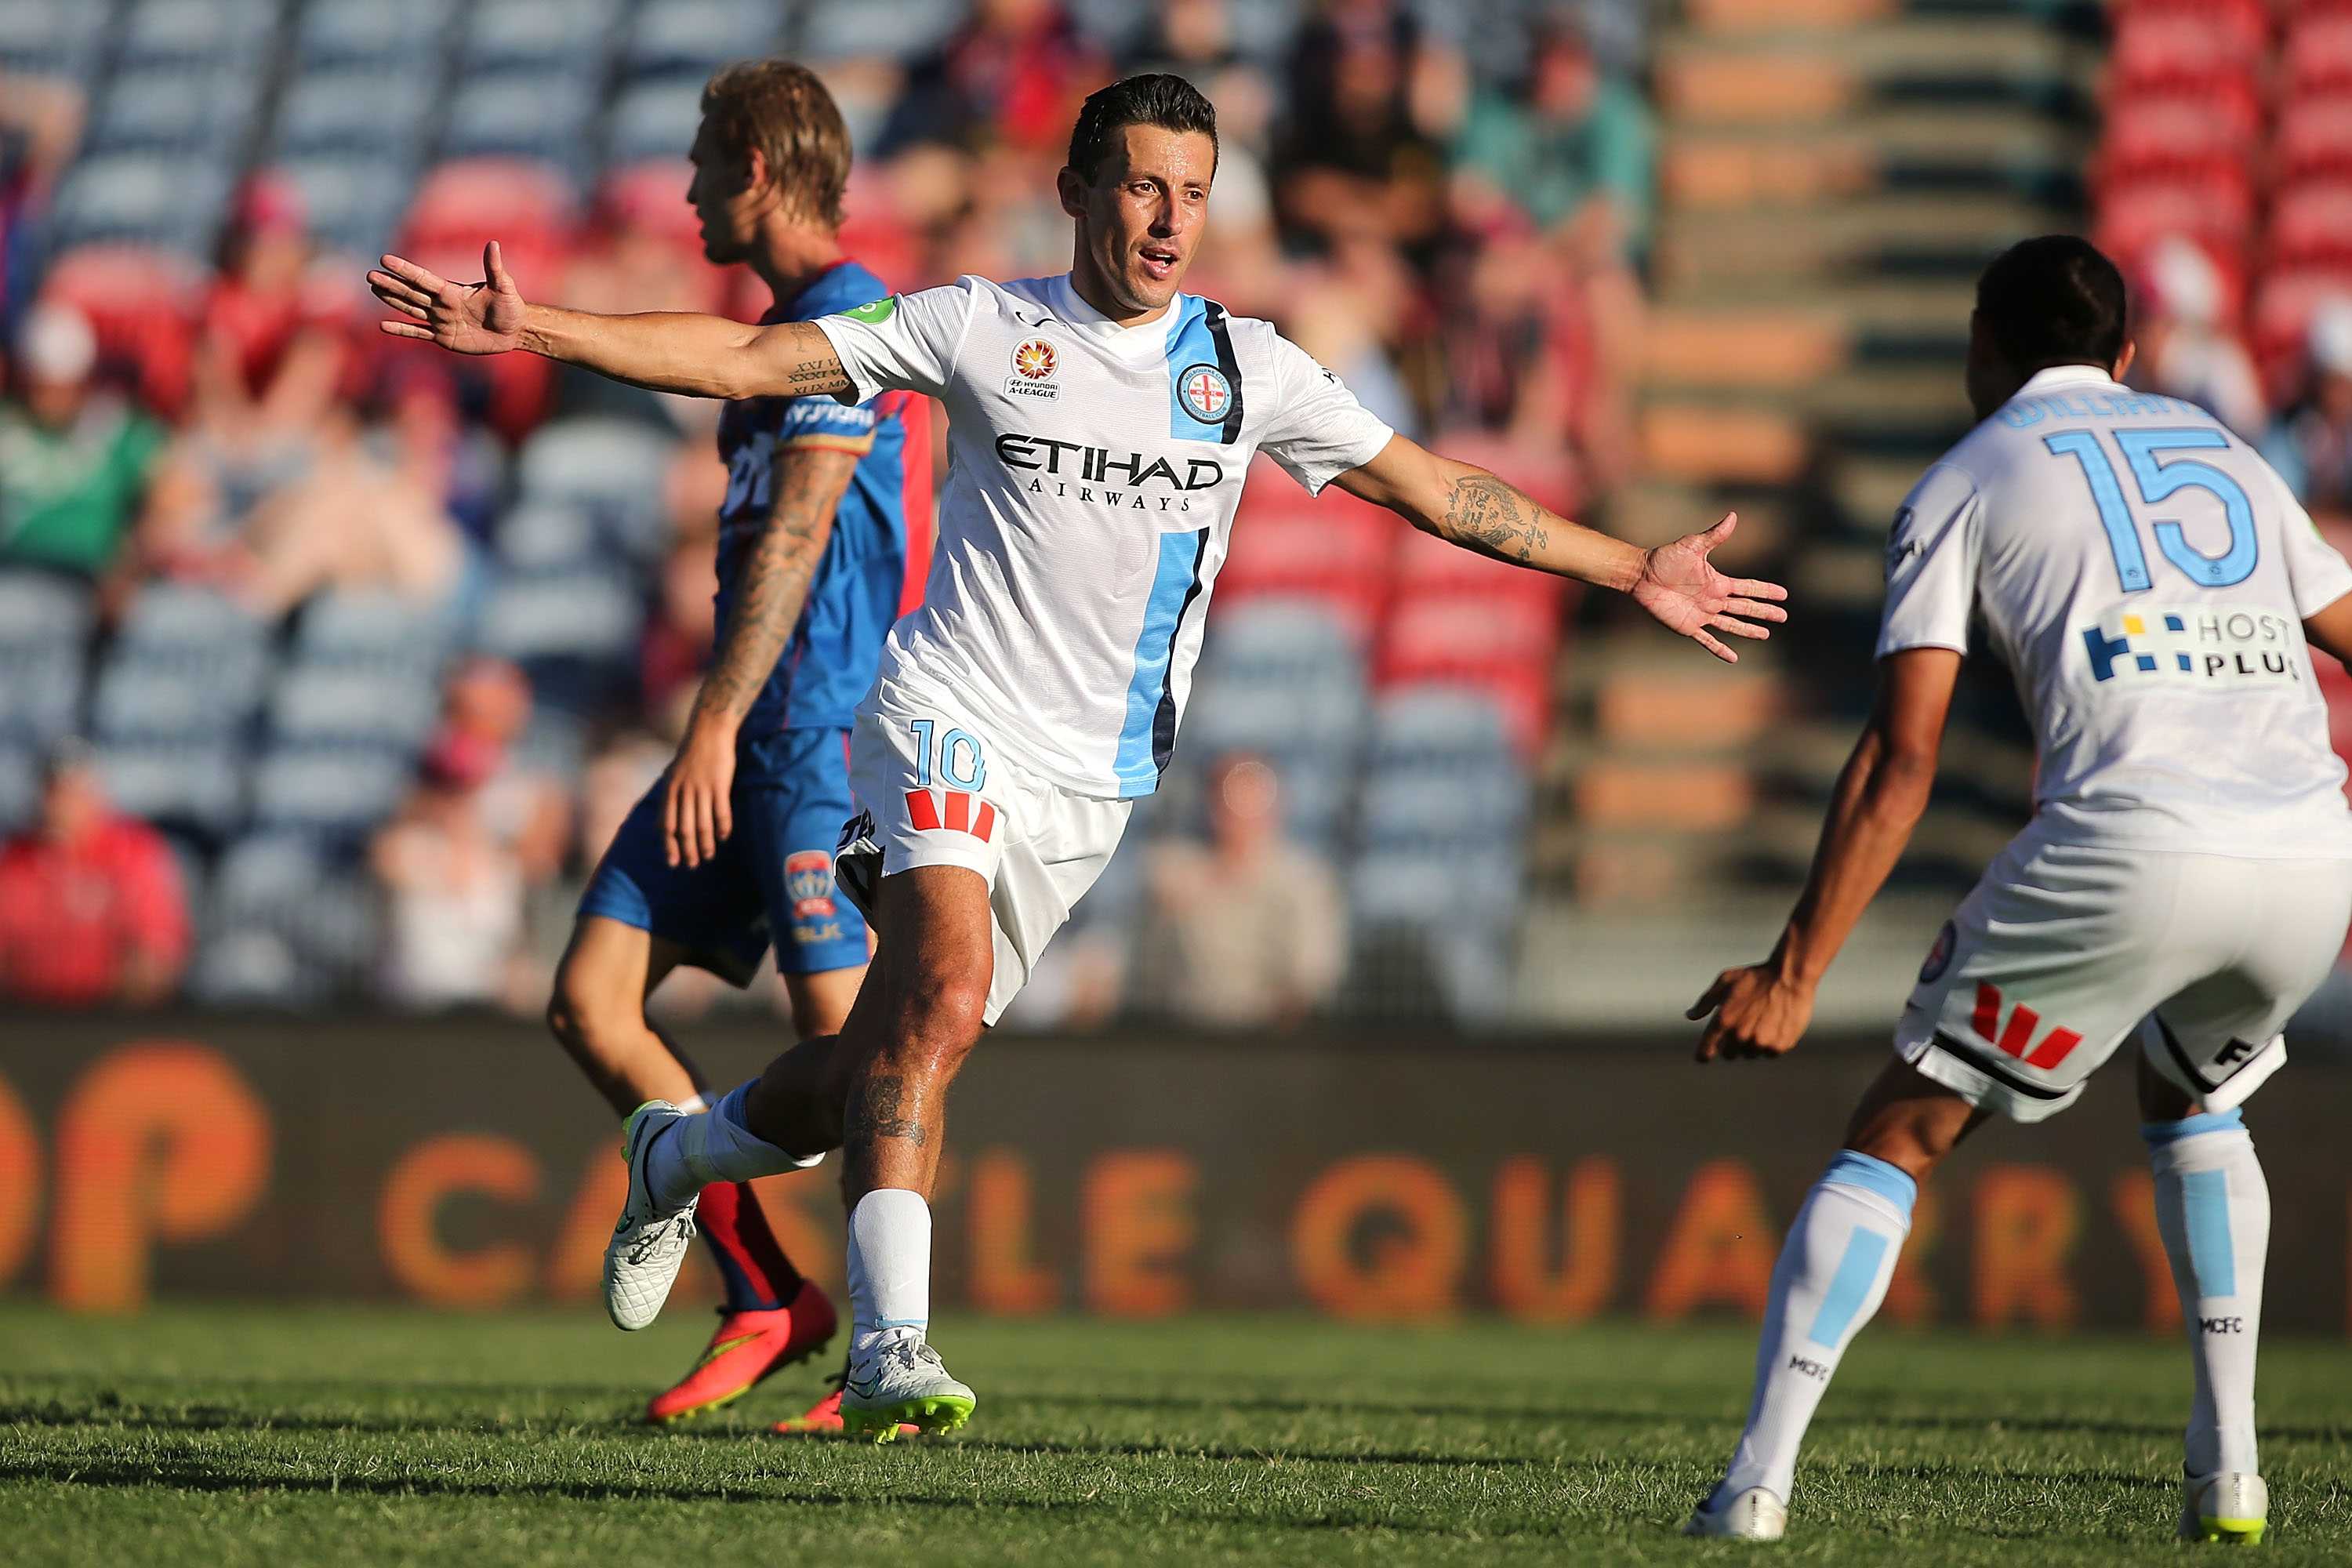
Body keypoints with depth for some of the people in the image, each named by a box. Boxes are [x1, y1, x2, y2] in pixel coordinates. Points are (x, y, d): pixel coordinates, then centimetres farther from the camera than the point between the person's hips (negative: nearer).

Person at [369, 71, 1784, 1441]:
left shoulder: (1247, 368, 7)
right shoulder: (984, 329, -1)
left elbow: (1438, 491, 13)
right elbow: (750, 360, -1)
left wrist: (1635, 573, 12)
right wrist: (536, 330, -10)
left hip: (1093, 787, 4)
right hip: (954, 720, -4)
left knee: (898, 1054, 6)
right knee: (944, 993, -27)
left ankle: (678, 1157, 36)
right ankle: (891, 1351, -29)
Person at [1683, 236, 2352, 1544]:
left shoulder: (1964, 483, 13)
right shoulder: (2226, 453, 27)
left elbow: (1902, 762, 4)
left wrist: (1797, 975, 3)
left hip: (2131, 846, -4)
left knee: (1899, 1136, 8)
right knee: (2194, 1107, 32)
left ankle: (1759, 1480, -5)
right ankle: (2230, 1474, 21)